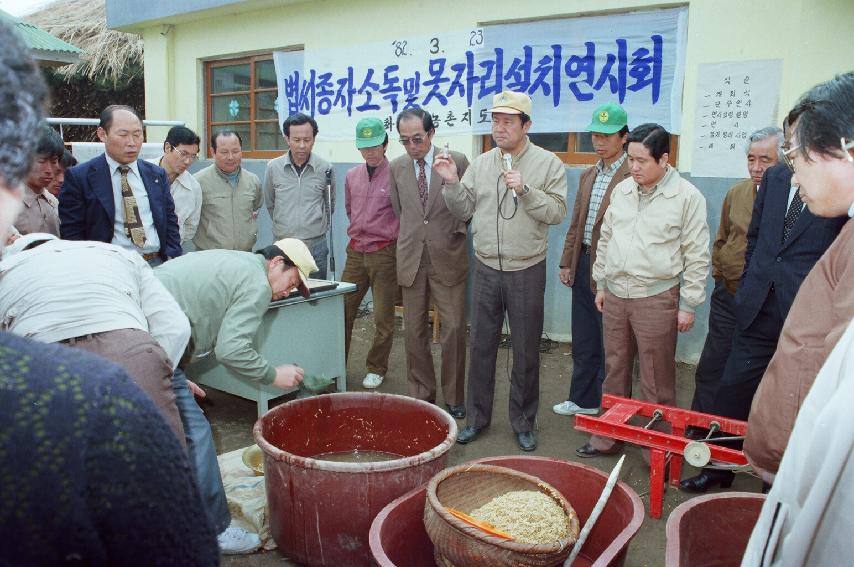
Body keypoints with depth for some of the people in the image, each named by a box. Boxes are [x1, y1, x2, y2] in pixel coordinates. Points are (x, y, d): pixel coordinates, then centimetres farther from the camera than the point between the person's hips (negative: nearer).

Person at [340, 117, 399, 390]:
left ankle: (376, 369, 20)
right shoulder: (352, 176, 8)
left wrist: (388, 235, -1)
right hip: (355, 252, 5)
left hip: (384, 253, -5)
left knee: (383, 318, 4)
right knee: (342, 310, 9)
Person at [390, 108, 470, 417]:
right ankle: (421, 394, 23)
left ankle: (454, 398, 15)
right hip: (411, 258, 3)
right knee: (414, 331, 9)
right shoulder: (397, 167, 5)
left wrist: (459, 228, 1)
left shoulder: (457, 161, -4)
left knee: (453, 330, -1)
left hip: (448, 257, -3)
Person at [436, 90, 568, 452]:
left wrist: (525, 191, -22)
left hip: (527, 271, -3)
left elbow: (557, 212, -10)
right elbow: (464, 211, 5)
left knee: (526, 351, 7)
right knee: (481, 346, 10)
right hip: (486, 269, 3)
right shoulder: (481, 163, 7)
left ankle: (523, 422, 24)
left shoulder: (548, 163, -3)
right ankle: (476, 417, 25)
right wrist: (451, 183, -10)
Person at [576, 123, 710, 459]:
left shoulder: (687, 197, -8)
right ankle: (608, 438, 30)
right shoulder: (622, 191, 8)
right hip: (615, 294, 5)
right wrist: (601, 284, 16)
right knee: (615, 371, 16)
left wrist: (688, 305, -8)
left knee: (657, 381, 3)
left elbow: (697, 256, -7)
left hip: (657, 298, -5)